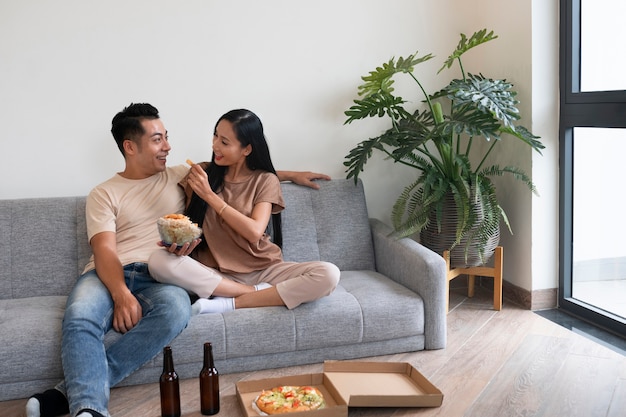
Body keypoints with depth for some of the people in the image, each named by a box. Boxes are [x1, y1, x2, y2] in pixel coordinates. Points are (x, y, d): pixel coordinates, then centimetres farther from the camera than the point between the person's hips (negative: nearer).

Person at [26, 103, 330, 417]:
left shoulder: (180, 176, 21)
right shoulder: (104, 194, 11)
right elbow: (104, 250, -4)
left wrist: (290, 174, 29)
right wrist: (121, 295, -24)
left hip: (159, 278, 1)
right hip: (109, 275, -1)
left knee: (176, 308, -36)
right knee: (80, 315, -37)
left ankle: (74, 390, -32)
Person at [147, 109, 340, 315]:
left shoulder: (265, 180, 0)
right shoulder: (201, 174, 5)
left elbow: (254, 232, -12)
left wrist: (209, 195, -12)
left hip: (262, 271, 0)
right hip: (214, 273, 1)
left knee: (328, 274, -26)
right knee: (158, 261, -29)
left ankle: (230, 303, -22)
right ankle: (257, 293, -21)